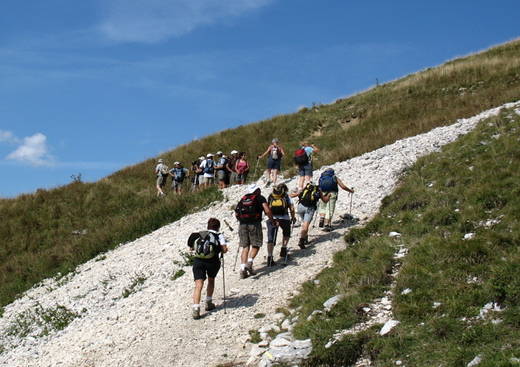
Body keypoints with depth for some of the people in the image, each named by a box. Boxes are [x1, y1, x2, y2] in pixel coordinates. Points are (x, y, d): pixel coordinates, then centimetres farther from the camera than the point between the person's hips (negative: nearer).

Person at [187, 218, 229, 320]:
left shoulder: (199, 234, 24)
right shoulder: (219, 235, 16)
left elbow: (191, 248, 17)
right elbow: (224, 249, 0)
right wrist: (219, 250, 22)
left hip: (198, 260, 1)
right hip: (213, 261, -1)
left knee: (199, 285, -6)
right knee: (211, 280, 27)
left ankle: (195, 308, -22)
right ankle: (208, 303, 30)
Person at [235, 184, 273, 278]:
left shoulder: (243, 199, 19)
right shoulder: (260, 198, 7)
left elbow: (236, 213, 15)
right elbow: (267, 211, -5)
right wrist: (272, 220, 7)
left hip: (242, 224, 4)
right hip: (254, 224, -4)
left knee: (245, 247, 8)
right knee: (256, 245, 7)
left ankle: (243, 268, -1)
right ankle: (249, 262, -14)